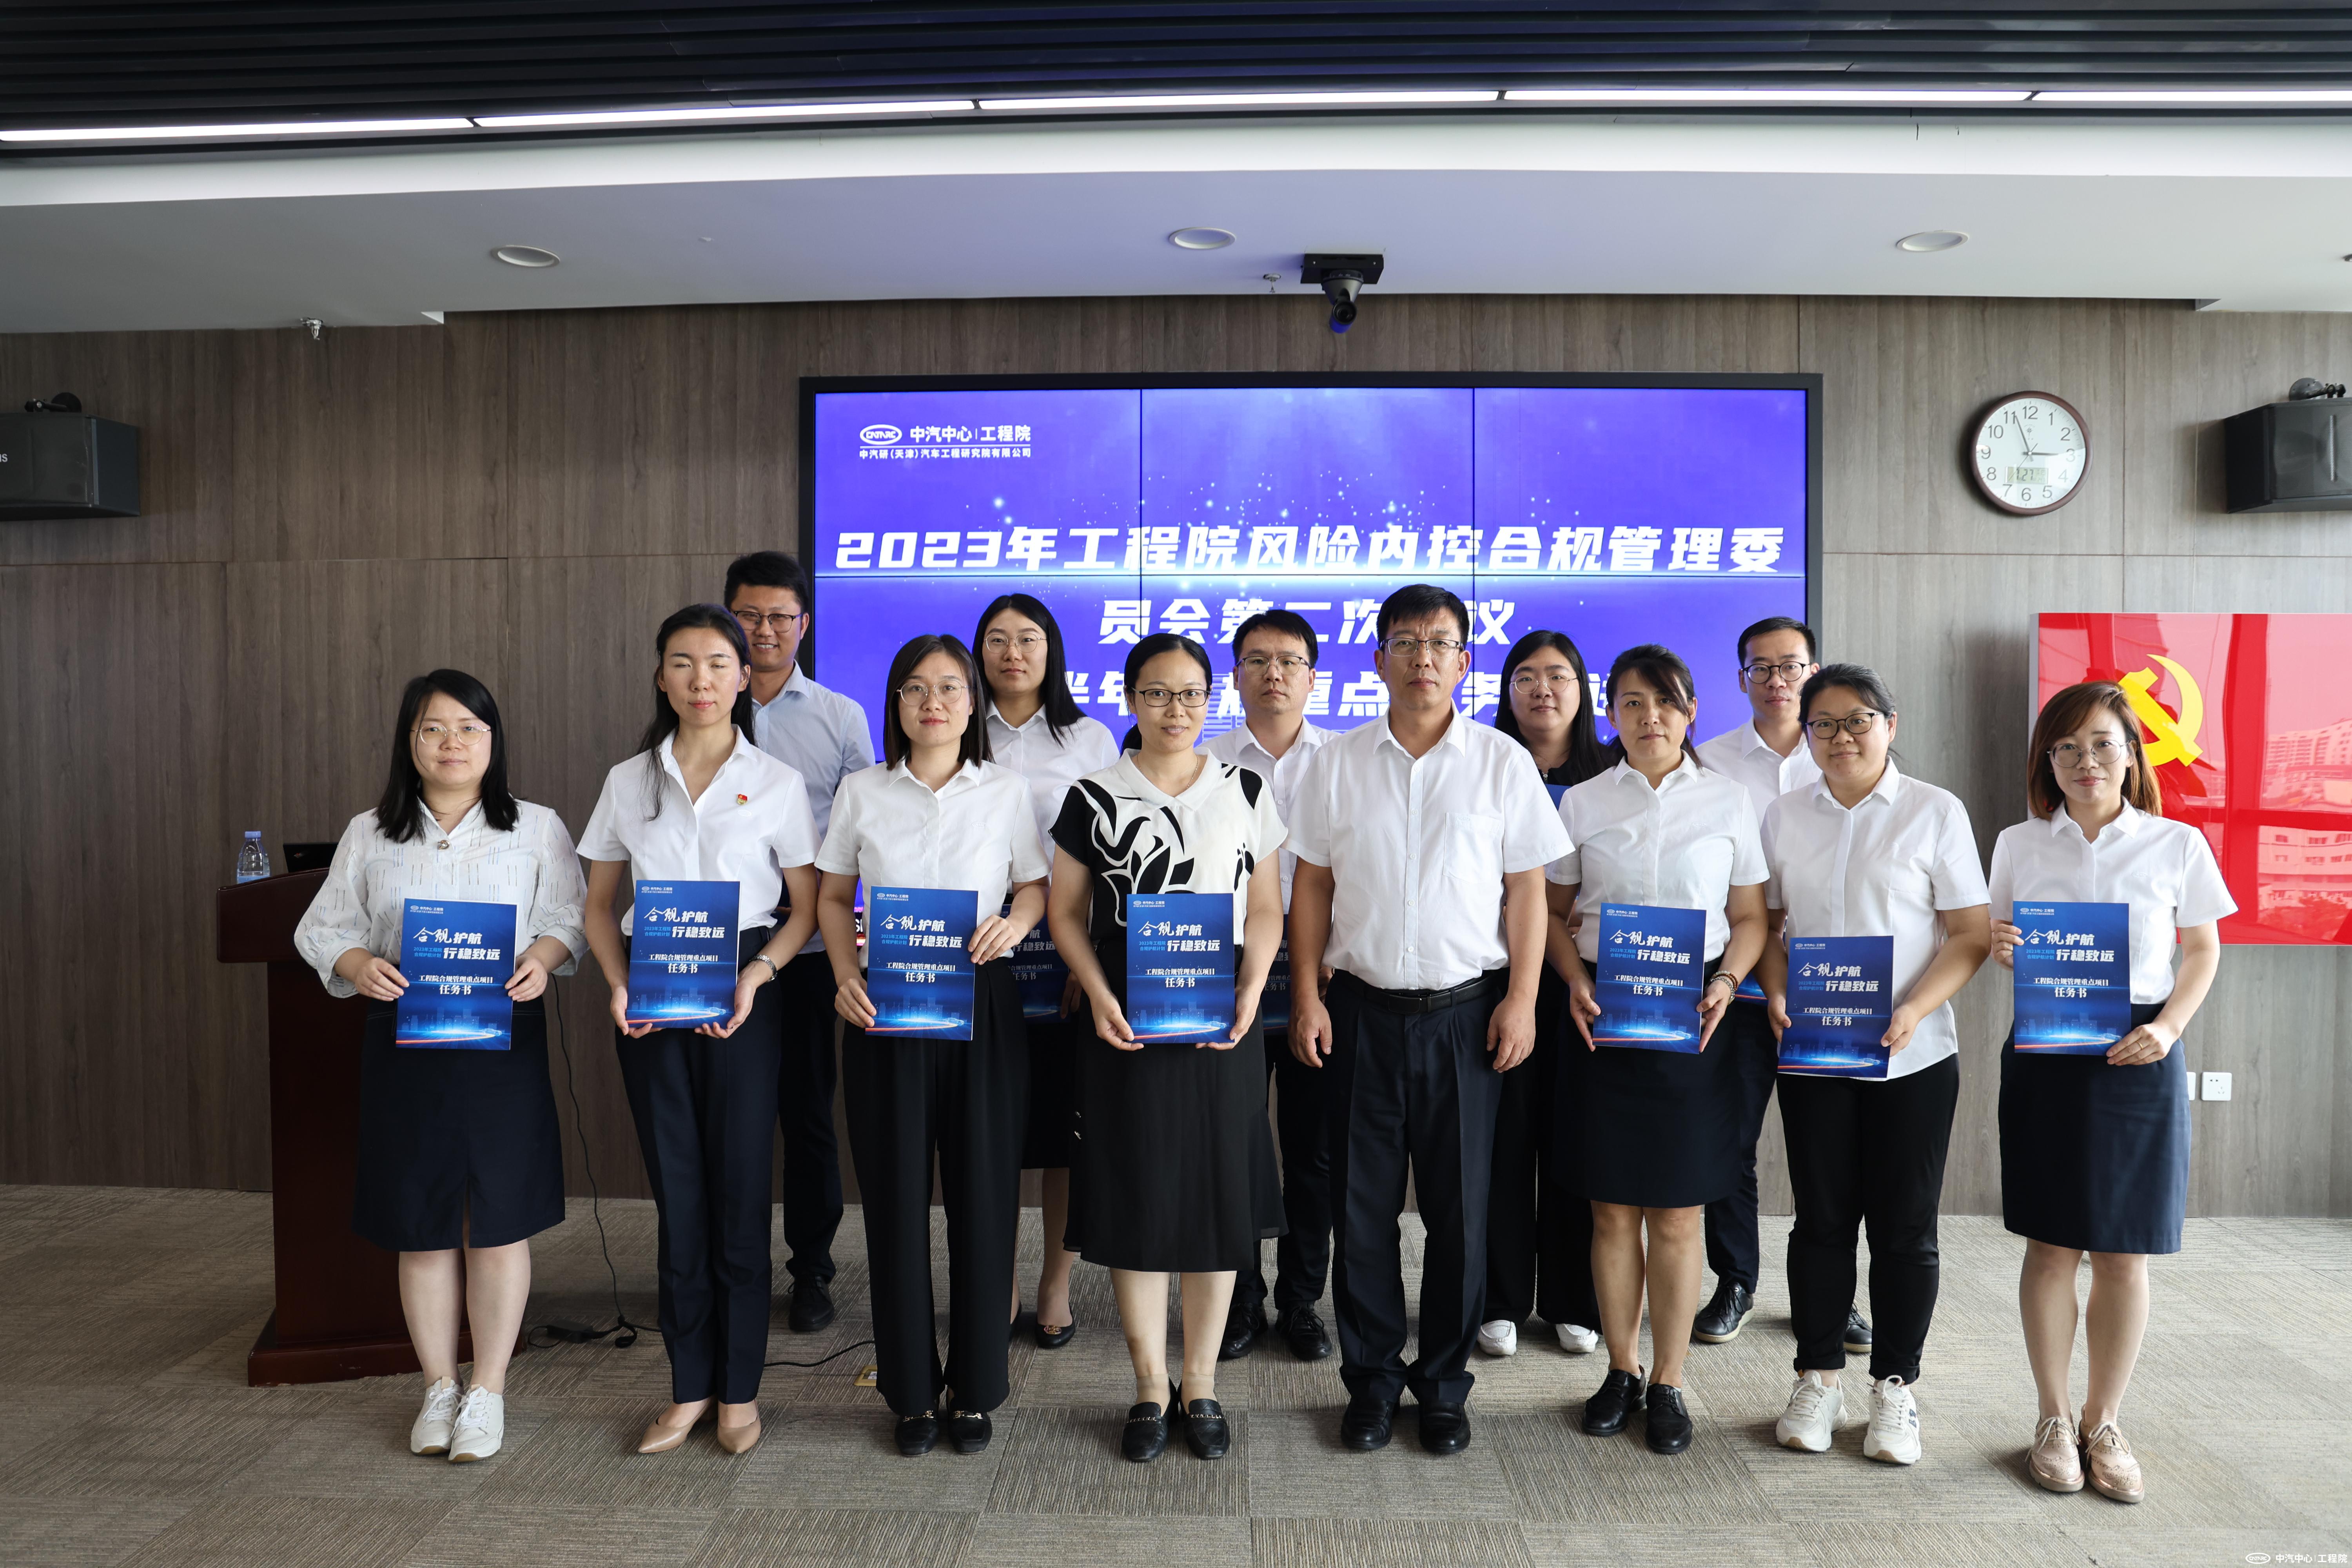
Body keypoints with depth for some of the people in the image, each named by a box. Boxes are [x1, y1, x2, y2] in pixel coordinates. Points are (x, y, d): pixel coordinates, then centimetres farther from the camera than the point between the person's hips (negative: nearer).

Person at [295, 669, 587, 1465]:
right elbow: (323, 928, 9)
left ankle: (489, 1390, 17)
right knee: (421, 1224, 8)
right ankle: (439, 1387, 25)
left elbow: (570, 917, 2)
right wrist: (357, 965, -12)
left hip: (504, 1040, -2)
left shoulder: (537, 829, 5)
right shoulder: (369, 835, 10)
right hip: (404, 1042, 2)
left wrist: (541, 958, -19)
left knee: (498, 1219, 2)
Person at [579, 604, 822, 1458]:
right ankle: (689, 1386, 20)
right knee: (676, 1194, 8)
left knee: (739, 1193, 2)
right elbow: (599, 903, 12)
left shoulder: (775, 781, 2)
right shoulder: (629, 781, 9)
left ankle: (738, 1388, 17)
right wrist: (619, 987, -4)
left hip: (741, 999, -2)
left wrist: (757, 975, -14)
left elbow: (806, 907, 2)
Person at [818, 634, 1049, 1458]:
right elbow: (833, 897, 9)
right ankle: (912, 1392, 21)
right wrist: (846, 975, -7)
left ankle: (974, 1389, 20)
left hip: (982, 1004, 0)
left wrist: (1016, 921, -13)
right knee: (897, 1196, 5)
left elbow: (1036, 887, 9)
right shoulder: (862, 792, 6)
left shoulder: (1006, 790, 5)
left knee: (982, 1194, 3)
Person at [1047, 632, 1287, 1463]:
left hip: (1223, 1025, 1)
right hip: (1126, 1025, -1)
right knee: (1135, 1200, 4)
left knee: (1219, 1197, 5)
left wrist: (1248, 996, -9)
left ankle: (1201, 1387, 21)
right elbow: (1066, 913, 3)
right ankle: (1151, 1389, 20)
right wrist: (1099, 996, -12)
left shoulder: (1246, 792, 5)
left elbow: (1266, 911, 6)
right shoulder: (1093, 797, 2)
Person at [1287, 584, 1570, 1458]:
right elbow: (1312, 884, 7)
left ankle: (1444, 1385, 23)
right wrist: (1306, 995, 0)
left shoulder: (1502, 762, 1)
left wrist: (1521, 999, -4)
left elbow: (1527, 889, 3)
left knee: (1459, 1206, 7)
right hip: (1363, 1010, 1)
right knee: (1362, 1204, 7)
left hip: (1465, 1012, -1)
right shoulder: (1337, 763, 5)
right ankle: (1371, 1382, 23)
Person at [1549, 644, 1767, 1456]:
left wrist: (1726, 982, -10)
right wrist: (1576, 982, -9)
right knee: (1612, 1209, 7)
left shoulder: (1728, 801, 5)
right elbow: (1555, 912, 8)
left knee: (1677, 1215, 5)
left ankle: (1668, 1384, 19)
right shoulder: (1582, 803, 5)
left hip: (1692, 1022, 0)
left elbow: (1750, 916, 7)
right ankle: (1622, 1370, 24)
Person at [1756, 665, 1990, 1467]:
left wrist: (1914, 1011, -18)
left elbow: (1973, 933, -4)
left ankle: (1896, 1385, 22)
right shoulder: (1785, 815, 7)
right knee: (1821, 1219, 9)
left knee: (1905, 1225, 7)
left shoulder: (1936, 812, -1)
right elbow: (1769, 923, 11)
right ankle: (1817, 1377, 23)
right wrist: (1776, 995, -8)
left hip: (1912, 1057, -2)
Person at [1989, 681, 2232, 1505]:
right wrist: (1999, 949, -11)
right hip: (2044, 1054, 1)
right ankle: (2055, 1419, 20)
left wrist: (2170, 1027, -8)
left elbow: (2203, 950, 7)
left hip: (2137, 1060, -1)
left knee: (2123, 1254, 5)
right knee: (2050, 1245, 5)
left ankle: (2105, 1423, 22)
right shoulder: (2018, 845, 4)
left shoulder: (2177, 845, 0)